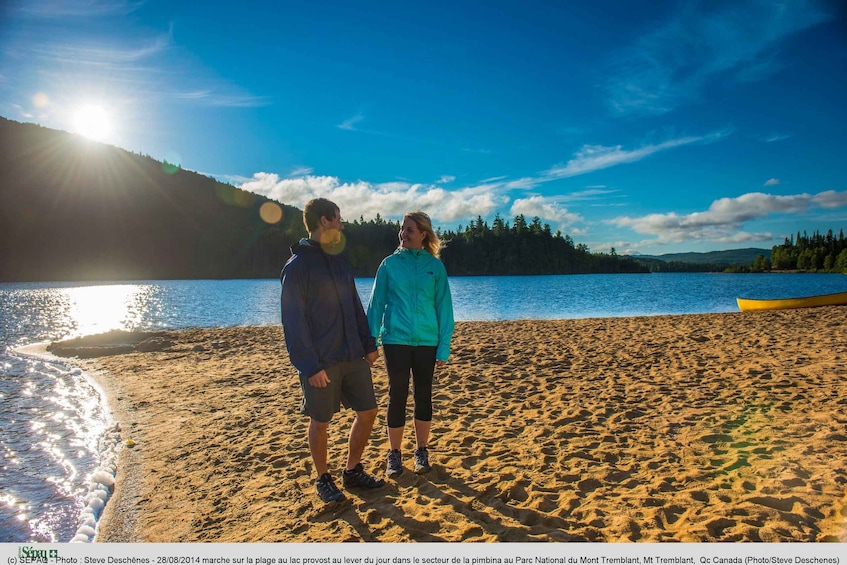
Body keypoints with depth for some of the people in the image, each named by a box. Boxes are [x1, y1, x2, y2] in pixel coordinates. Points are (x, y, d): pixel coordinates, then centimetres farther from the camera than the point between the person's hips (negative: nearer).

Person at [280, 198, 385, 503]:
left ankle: (353, 471, 30)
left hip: (353, 355, 7)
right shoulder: (297, 265, -11)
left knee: (368, 411, 10)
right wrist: (310, 365, -17)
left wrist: (369, 344, 10)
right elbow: (293, 320, -13)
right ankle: (323, 479, 29)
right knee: (320, 421, 8)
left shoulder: (340, 260, 11)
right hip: (321, 362, -7)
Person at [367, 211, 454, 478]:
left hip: (427, 342, 1)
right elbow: (376, 303, 2)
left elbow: (443, 307, 2)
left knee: (423, 396, 11)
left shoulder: (435, 266, 1)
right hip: (396, 340, 0)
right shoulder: (390, 264, 1)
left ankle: (421, 451, 28)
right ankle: (394, 453, 23)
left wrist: (444, 347, -3)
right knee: (397, 397, 7)